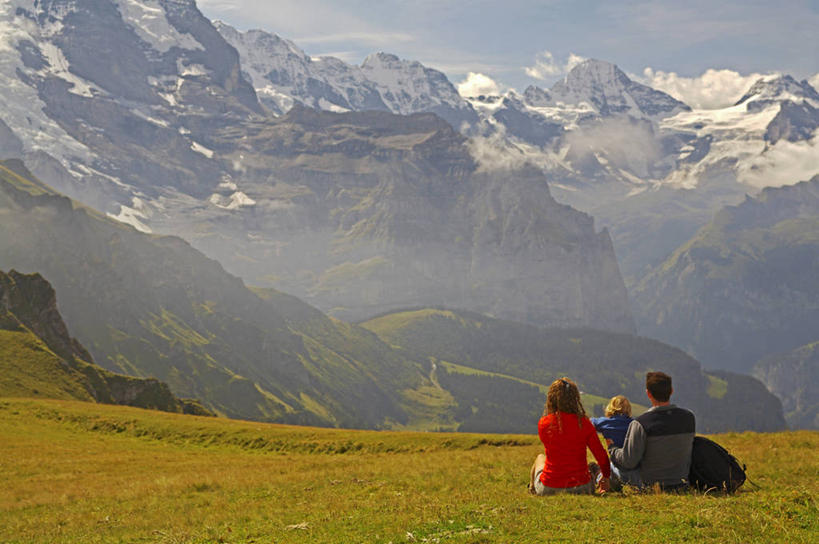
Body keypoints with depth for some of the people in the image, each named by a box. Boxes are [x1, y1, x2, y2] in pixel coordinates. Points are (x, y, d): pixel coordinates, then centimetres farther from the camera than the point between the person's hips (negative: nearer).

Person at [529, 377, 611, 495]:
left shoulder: (543, 423, -10)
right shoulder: (584, 423, -10)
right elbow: (601, 456, -2)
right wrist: (605, 477, 13)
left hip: (548, 489, 0)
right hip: (580, 488, 0)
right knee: (593, 466, 35)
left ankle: (532, 489, 58)